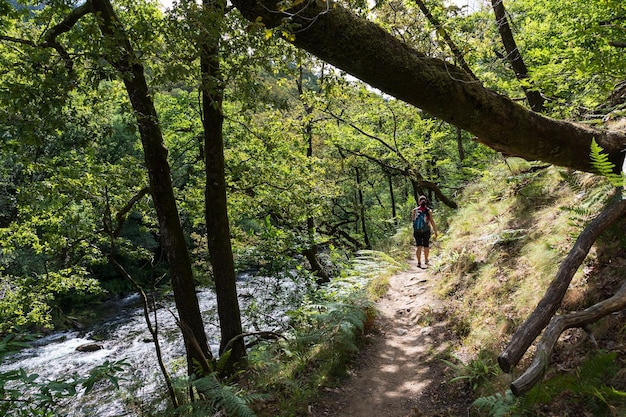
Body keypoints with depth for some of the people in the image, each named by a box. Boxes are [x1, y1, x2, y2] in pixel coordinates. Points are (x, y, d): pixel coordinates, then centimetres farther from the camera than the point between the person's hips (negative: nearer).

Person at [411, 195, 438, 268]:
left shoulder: (414, 210, -2)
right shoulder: (429, 211, -7)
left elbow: (412, 220, 7)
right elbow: (432, 221, -12)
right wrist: (435, 232, -11)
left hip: (417, 231, 1)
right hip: (426, 231, 0)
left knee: (418, 246, 4)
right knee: (426, 246, 16)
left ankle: (419, 262, -7)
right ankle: (426, 261, 32)